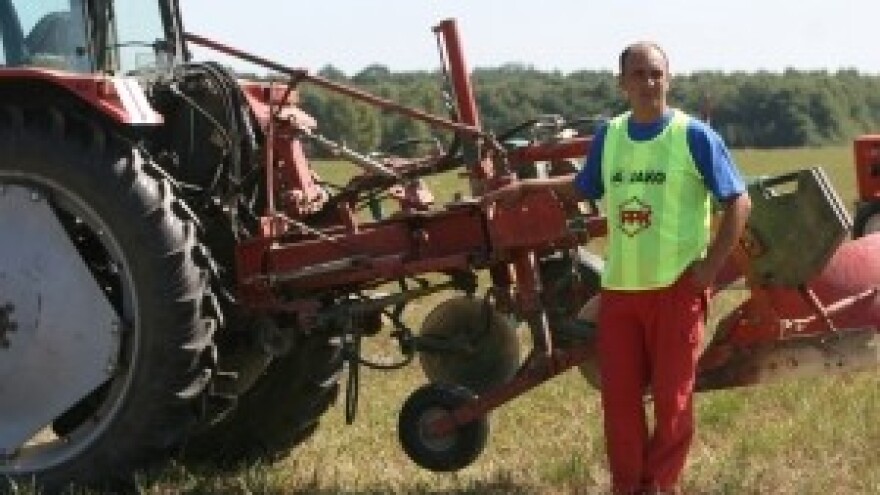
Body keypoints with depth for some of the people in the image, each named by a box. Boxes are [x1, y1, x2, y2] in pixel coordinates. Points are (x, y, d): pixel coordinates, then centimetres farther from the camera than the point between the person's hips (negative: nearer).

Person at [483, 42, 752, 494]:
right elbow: (584, 187, 25)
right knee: (619, 397, 8)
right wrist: (524, 187, 17)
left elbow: (738, 202, -4)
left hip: (676, 287, -4)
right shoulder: (609, 136, 8)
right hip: (619, 286, 4)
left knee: (672, 398, 2)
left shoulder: (694, 136, -6)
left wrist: (712, 265, -10)